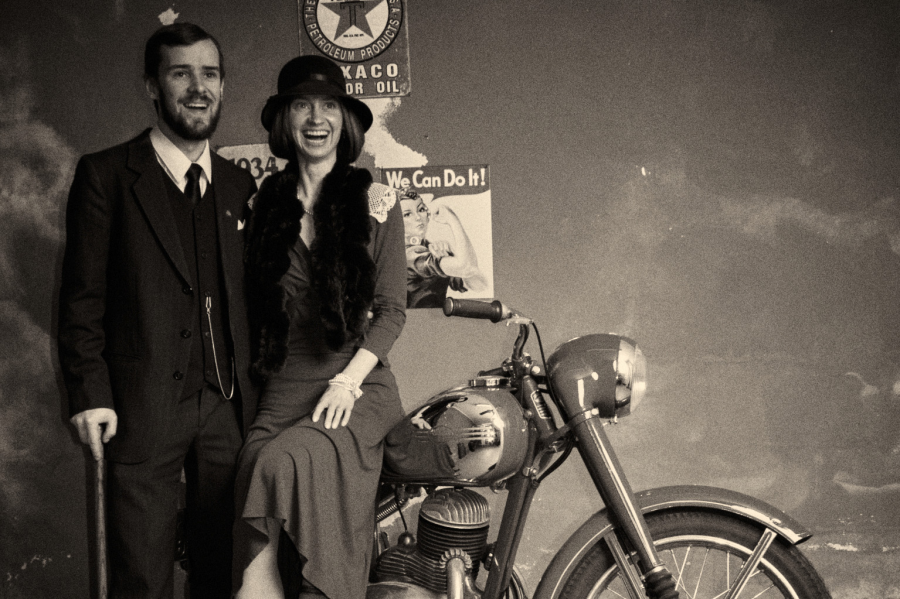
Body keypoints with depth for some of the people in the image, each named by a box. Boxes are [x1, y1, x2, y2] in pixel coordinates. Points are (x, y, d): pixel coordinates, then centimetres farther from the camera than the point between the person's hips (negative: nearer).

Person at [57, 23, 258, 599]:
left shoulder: (241, 185, 13)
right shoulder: (106, 175, 0)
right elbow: (83, 295, -3)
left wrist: (254, 391, 8)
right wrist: (90, 393, -11)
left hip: (229, 406, 4)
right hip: (144, 409, -4)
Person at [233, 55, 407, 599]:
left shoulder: (373, 199, 4)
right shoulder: (268, 203, 13)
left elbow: (392, 308, 0)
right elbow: (256, 306, 16)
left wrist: (347, 381, -12)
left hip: (359, 389, -3)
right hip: (283, 390, 3)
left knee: (284, 464, -31)